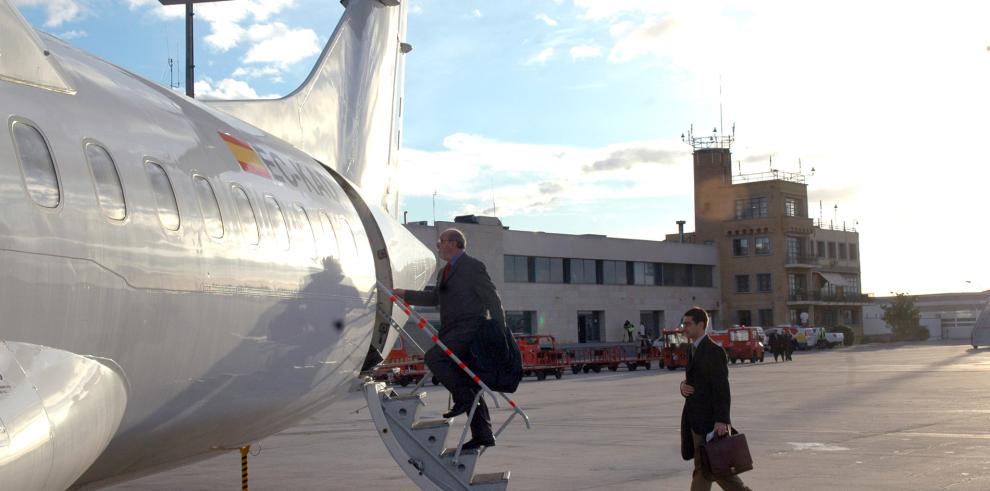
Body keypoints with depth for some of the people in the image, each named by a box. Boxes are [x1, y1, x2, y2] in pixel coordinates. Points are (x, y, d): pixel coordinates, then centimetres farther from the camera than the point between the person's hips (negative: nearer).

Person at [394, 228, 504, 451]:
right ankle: (482, 435, 9)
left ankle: (463, 399, -15)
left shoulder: (473, 267, -6)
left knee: (433, 357, -23)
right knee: (468, 384, 6)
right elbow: (434, 298, 32)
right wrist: (405, 294, 23)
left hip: (469, 330, -9)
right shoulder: (444, 272, 20)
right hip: (453, 332, 9)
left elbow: (492, 300, -8)